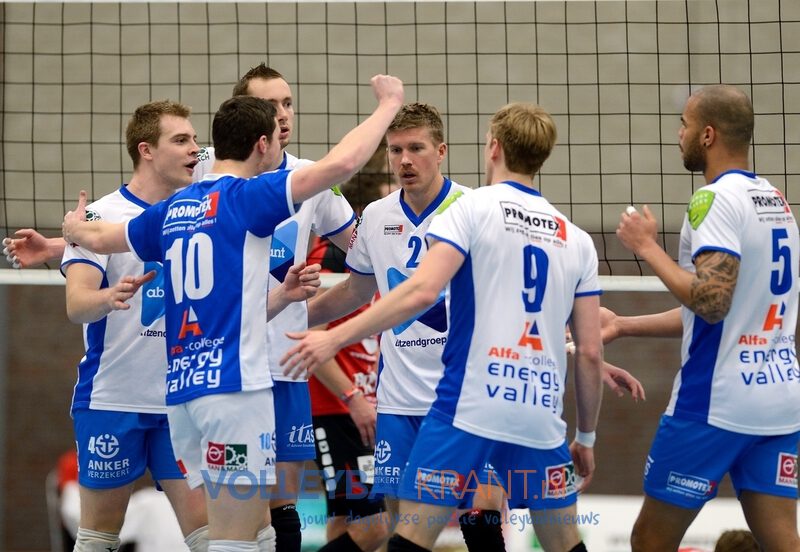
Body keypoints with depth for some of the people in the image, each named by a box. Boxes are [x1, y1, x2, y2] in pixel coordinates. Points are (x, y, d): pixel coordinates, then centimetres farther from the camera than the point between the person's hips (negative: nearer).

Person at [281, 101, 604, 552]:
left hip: (467, 408, -4)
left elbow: (422, 291, -14)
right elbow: (591, 352, 11)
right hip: (542, 417, 4)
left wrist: (335, 338, -12)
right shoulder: (577, 240, 13)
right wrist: (586, 438, 21)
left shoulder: (474, 207, 0)